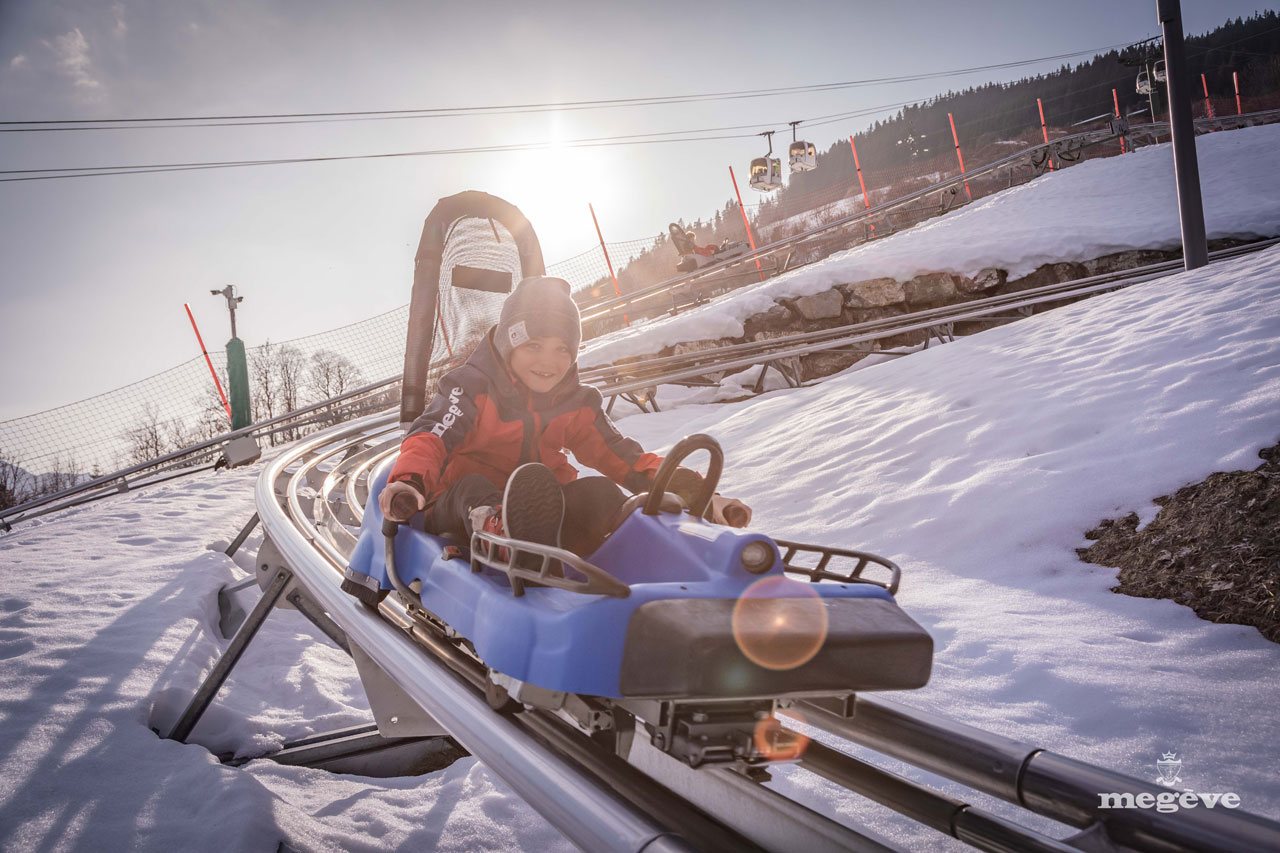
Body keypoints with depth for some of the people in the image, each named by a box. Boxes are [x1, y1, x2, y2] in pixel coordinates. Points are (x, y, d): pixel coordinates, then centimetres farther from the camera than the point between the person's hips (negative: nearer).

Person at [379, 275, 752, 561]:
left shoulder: (576, 403, 8)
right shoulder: (472, 388, -5)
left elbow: (625, 459, 3)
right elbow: (429, 438, -22)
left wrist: (697, 494, -11)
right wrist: (408, 482, -46)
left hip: (541, 514, 5)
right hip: (459, 512, -4)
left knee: (599, 492, -21)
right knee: (473, 486, -36)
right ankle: (500, 530, -69)